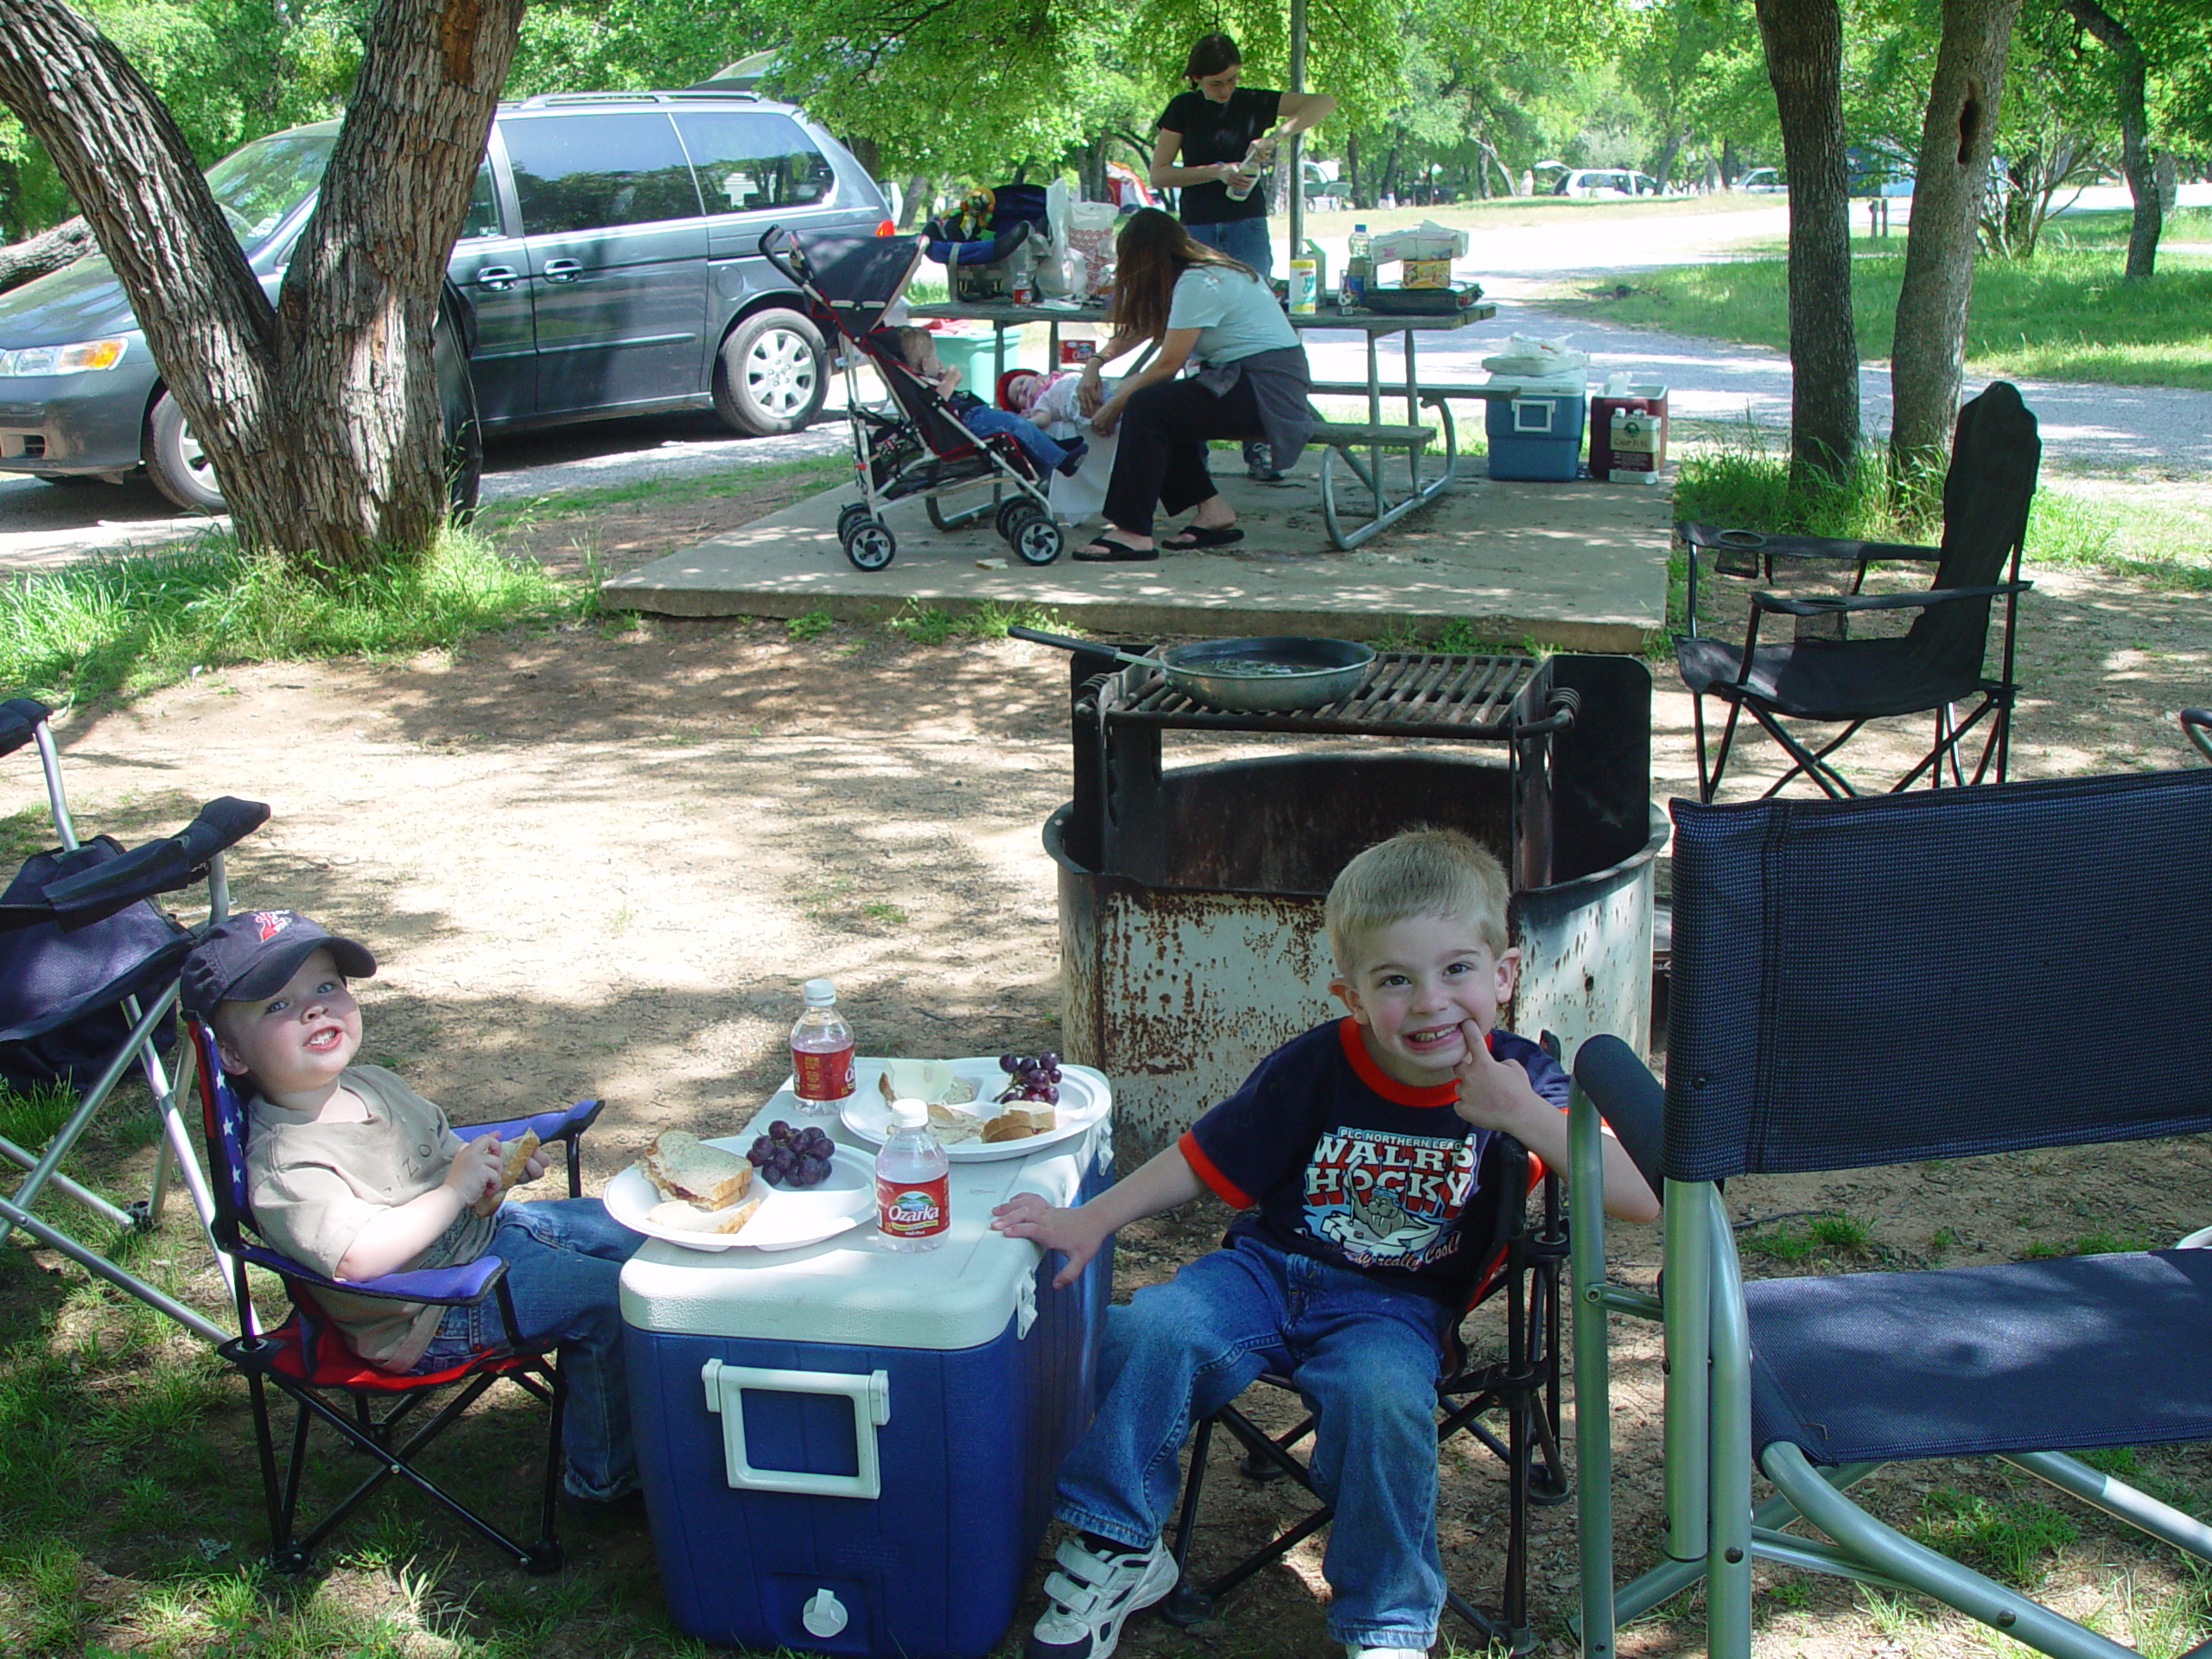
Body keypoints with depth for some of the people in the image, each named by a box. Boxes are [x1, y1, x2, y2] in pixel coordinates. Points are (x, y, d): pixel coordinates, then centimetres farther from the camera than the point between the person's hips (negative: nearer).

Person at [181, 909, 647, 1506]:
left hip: (484, 1228, 10)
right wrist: (455, 1192, -33)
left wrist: (492, 1163, -2)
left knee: (629, 1232, 15)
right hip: (436, 1314, -10)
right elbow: (357, 1257, -41)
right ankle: (604, 1474, 2)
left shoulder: (374, 1082, 3)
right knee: (609, 1300, -17)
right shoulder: (281, 1164, -27)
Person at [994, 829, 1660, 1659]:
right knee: (1155, 1328, -26)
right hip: (1268, 1269, 2)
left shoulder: (1519, 1082, -10)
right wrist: (1092, 1219, -5)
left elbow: (1644, 1198, -20)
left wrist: (1526, 1118, -30)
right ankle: (1118, 1550, -3)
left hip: (1393, 1308, -1)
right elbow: (1206, 1159, 3)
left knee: (1382, 1396, -35)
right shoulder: (1315, 1068, -8)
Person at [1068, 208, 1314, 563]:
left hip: (1270, 391, -10)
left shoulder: (1198, 283, -14)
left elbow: (1168, 364, -15)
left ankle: (1133, 533, -23)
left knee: (1145, 408, -21)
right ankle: (1212, 510, 5)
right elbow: (1139, 330, 26)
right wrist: (1096, 362, 15)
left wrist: (1113, 406, -6)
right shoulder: (1205, 271, 15)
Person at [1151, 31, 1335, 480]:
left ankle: (1259, 446, -5)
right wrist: (1216, 171, -14)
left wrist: (1277, 136, -19)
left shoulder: (1254, 103, 3)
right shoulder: (1183, 109, 3)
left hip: (1247, 229, -1)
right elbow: (1159, 174, -2)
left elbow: (1323, 102, -5)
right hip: (1197, 231, 1)